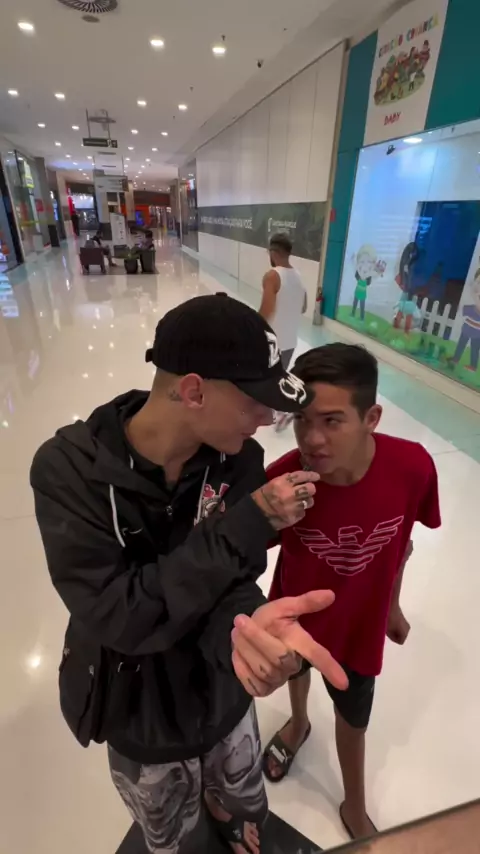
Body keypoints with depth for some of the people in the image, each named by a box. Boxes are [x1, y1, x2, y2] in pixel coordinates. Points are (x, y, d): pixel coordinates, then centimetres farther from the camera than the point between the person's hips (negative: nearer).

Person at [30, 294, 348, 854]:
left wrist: (245, 624, -44)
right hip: (140, 717, -2)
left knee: (244, 808, 33)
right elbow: (117, 615, -33)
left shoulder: (238, 459, -20)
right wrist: (247, 524, -36)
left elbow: (228, 578, -20)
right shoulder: (68, 468, -29)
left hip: (221, 695, 3)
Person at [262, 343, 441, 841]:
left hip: (359, 619, 1)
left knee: (353, 715, 26)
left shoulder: (413, 467, -30)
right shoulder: (282, 481, -35)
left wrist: (392, 605, 5)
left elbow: (400, 542, -10)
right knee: (296, 666, 32)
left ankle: (354, 809, 61)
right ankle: (299, 723, 72)